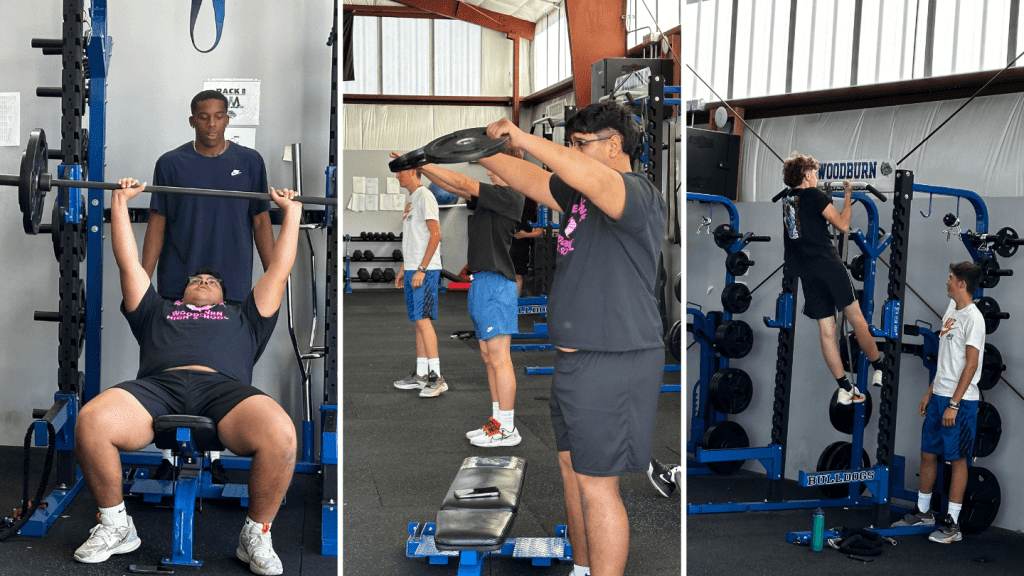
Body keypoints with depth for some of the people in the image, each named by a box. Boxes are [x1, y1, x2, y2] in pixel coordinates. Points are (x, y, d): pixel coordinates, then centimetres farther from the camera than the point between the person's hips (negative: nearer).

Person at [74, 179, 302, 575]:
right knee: (90, 422, -33)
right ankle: (115, 527, -8)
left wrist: (292, 212, 45)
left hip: (224, 388, -1)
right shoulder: (158, 311, 41)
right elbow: (129, 263, 41)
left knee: (279, 434, -36)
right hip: (159, 383, 1)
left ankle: (257, 535, -12)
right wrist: (120, 201, 45)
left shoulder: (243, 319, 40)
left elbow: (279, 271, 42)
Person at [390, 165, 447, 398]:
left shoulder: (425, 197, -11)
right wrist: (403, 269, 23)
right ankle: (420, 374, 17)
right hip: (413, 269, 10)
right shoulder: (412, 200, 19)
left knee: (423, 319, -12)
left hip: (425, 271, -10)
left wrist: (421, 269, -20)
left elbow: (435, 234, -18)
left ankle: (437, 377, -11)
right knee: (418, 321, 11)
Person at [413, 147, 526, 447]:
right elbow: (455, 187, 20)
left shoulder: (509, 197, -12)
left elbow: (462, 183, -16)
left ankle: (507, 429, -2)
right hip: (482, 282, 10)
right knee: (489, 357, 14)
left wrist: (420, 162, -11)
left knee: (499, 358, -7)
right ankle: (497, 421, 21)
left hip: (496, 284, -10)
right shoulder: (491, 195, 17)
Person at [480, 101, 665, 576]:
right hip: (576, 359, 10)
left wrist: (523, 138, -33)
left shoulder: (638, 195, -17)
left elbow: (591, 178, -37)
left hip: (612, 366, -10)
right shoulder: (580, 195, 13)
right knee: (572, 470, 19)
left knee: (596, 485, -5)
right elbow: (529, 179, 16)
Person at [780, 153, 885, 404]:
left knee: (826, 331, 3)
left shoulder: (786, 200, 18)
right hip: (829, 265, -6)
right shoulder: (813, 194, -2)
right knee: (857, 318, 3)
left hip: (806, 272, 6)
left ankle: (845, 389, 4)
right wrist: (849, 196, 5)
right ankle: (879, 370, 11)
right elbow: (843, 224, -4)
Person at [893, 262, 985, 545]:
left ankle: (952, 524, 4)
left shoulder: (972, 317, -14)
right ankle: (924, 513, 26)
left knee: (957, 459, -2)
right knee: (928, 454, 13)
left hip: (960, 400, -9)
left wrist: (954, 404, -20)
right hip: (939, 396, 9)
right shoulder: (952, 310, 14)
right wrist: (929, 393, 19)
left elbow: (971, 364, -17)